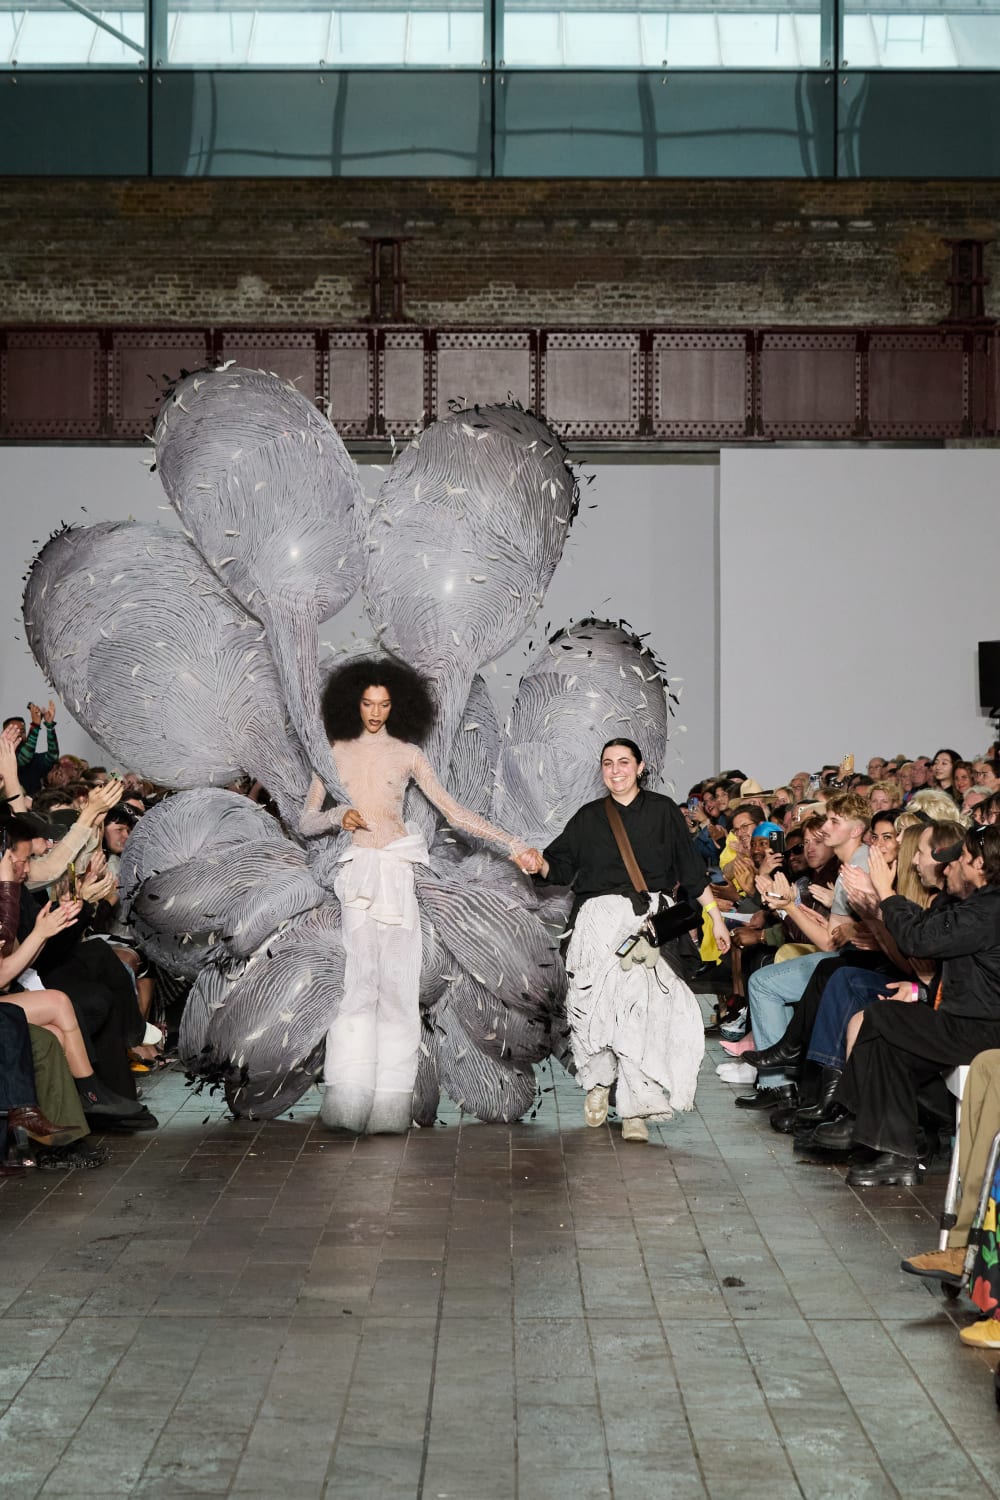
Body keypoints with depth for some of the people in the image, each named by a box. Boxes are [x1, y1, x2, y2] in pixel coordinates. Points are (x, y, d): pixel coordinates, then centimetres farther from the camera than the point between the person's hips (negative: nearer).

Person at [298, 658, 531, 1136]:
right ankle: (349, 1099, -14)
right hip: (359, 872, 0)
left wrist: (512, 844, 0)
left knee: (395, 983, -6)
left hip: (398, 871, 0)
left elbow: (453, 811, 7)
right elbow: (305, 822, 13)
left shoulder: (408, 754, 10)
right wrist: (337, 816, -8)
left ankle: (389, 1105, -5)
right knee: (361, 981, -12)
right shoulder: (336, 753, 13)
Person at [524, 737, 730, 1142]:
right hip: (598, 916, 1)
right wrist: (541, 865, -10)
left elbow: (691, 870, 14)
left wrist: (716, 918, 13)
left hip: (650, 916, -1)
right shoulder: (588, 817, 18)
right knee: (593, 1002, -13)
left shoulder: (662, 810, 13)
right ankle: (598, 1081, 12)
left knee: (643, 1008, -14)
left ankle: (635, 1108, -10)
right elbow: (562, 866, 12)